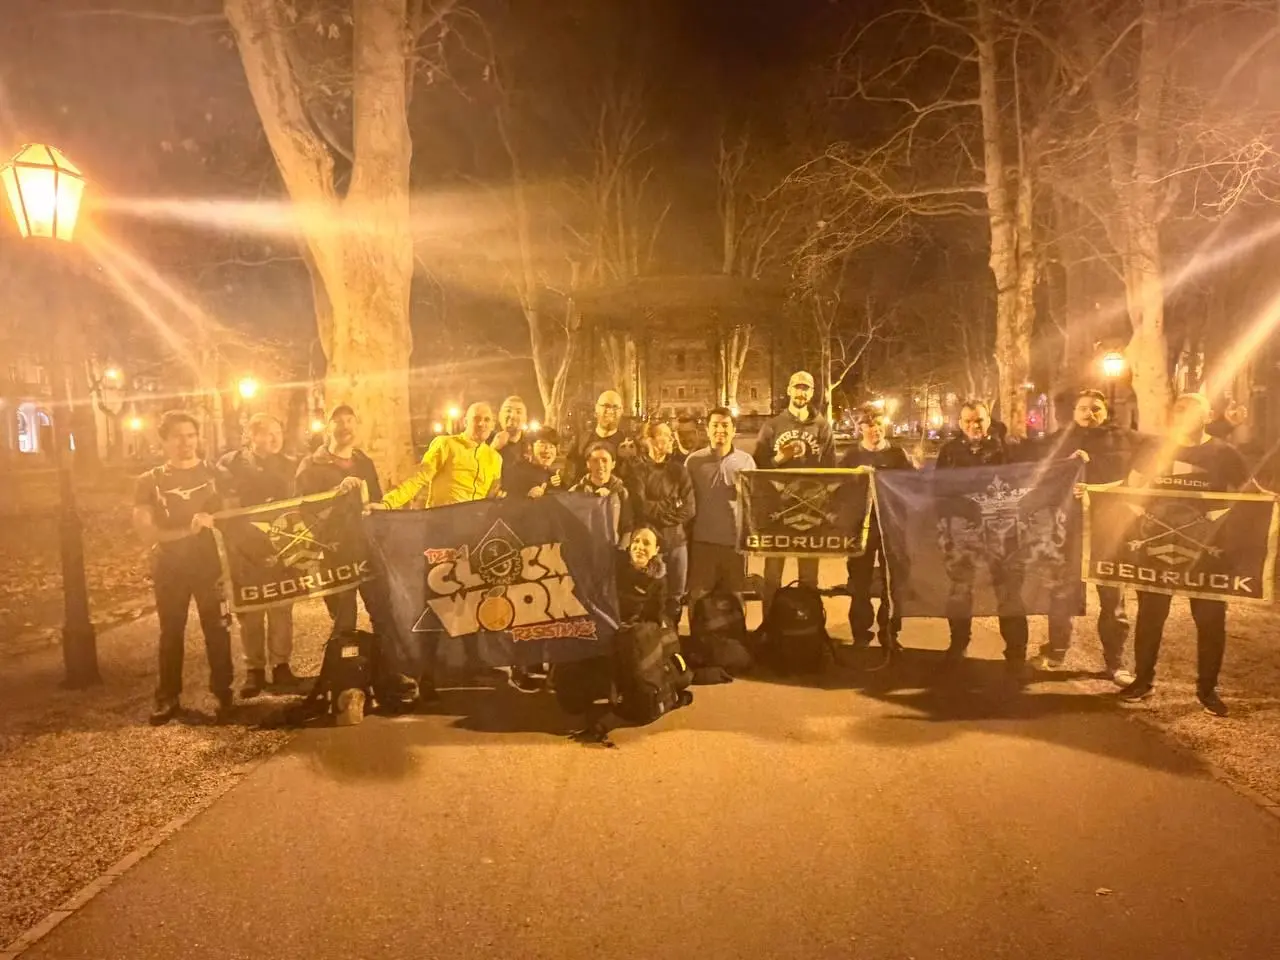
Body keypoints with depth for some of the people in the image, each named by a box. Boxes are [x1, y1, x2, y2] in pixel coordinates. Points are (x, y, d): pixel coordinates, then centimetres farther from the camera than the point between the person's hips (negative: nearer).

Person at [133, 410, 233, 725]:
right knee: (171, 632, 7)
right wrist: (188, 530, -19)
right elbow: (146, 531, -6)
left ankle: (223, 693, 10)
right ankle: (168, 697, 18)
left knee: (217, 629, 0)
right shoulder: (150, 482, 3)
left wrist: (212, 519, -10)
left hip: (209, 562, 0)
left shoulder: (214, 474, 7)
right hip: (169, 566, 0)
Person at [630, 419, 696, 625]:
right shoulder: (639, 469, -3)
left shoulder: (678, 468, 8)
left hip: (676, 540, 4)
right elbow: (641, 507, -14)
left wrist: (657, 510, -9)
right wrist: (672, 505, -4)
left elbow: (688, 509, 0)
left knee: (675, 597, 8)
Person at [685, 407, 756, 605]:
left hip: (736, 540, 1)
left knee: (733, 598, 12)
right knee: (699, 597, 5)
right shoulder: (694, 460, 1)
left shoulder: (746, 460, 4)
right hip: (703, 540, -1)